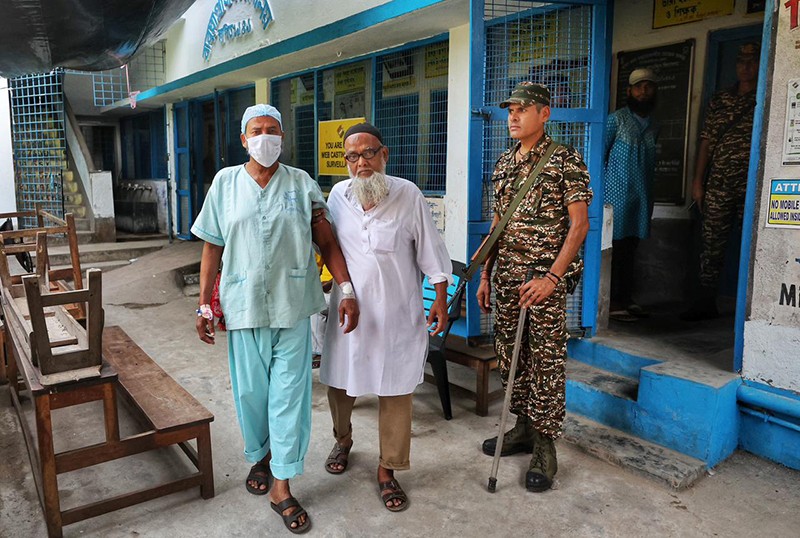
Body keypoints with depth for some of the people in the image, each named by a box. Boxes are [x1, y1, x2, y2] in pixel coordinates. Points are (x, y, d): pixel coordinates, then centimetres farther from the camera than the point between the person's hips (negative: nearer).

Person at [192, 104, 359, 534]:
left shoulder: (303, 185, 2)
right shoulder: (225, 183, 4)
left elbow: (326, 242, 0)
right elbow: (212, 250, 6)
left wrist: (346, 290, -11)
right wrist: (204, 305, 3)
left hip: (292, 306, -1)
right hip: (245, 306, 1)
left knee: (289, 394, 3)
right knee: (250, 391, 13)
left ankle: (282, 488, 15)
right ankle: (260, 456, 41)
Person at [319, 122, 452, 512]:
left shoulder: (408, 195, -8)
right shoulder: (338, 195, 1)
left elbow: (430, 251, -3)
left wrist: (441, 300, -2)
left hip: (397, 313, -3)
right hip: (349, 310, 3)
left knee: (395, 392, 4)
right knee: (339, 380, 15)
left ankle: (387, 470, 21)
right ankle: (343, 440, 45)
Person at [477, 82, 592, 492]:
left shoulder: (565, 161, -7)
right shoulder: (504, 164, 13)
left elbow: (579, 224, -11)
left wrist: (552, 277, -19)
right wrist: (486, 275, 12)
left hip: (545, 278, -6)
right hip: (506, 277, 7)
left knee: (546, 362, 0)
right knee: (509, 355, 13)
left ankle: (544, 447, 13)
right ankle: (524, 427, 31)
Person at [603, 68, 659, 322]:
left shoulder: (651, 125, 16)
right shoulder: (616, 120, -3)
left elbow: (650, 162, 19)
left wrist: (650, 199, 16)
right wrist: (600, 190, -11)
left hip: (641, 196, 6)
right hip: (617, 194, -6)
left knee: (631, 246, 9)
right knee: (615, 246, -6)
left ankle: (626, 298, 16)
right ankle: (613, 302, -2)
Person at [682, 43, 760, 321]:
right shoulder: (719, 100, 14)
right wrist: (698, 181, 7)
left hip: (753, 185, -2)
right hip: (719, 184, 3)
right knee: (711, 241, 4)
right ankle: (705, 301, 13)